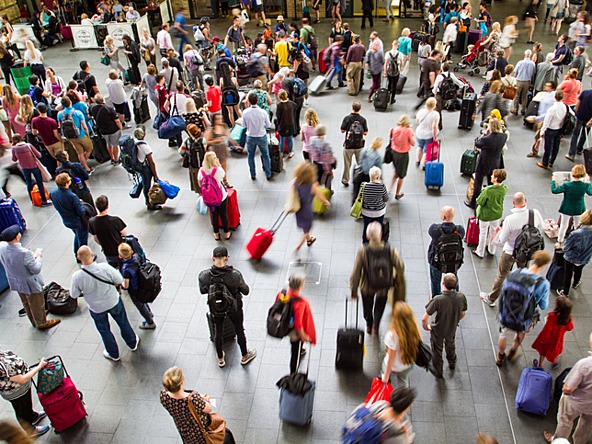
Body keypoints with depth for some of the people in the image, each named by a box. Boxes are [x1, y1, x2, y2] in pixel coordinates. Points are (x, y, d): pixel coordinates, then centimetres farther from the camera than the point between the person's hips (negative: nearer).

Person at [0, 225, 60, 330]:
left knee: (26, 303, 30)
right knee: (37, 305, 19)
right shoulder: (24, 253, -38)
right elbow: (36, 269, -27)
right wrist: (38, 257, -10)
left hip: (14, 281, 7)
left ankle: (34, 321, 52)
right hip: (30, 284, -7)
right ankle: (41, 323, 40)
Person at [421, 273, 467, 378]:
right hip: (452, 329, 4)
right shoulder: (461, 297, -27)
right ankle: (452, 364, 62)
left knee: (437, 351, 25)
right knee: (450, 345, 35)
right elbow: (462, 314, -7)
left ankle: (438, 372, 47)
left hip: (438, 330, -3)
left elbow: (424, 319, -34)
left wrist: (426, 327, -12)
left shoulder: (437, 300, -39)